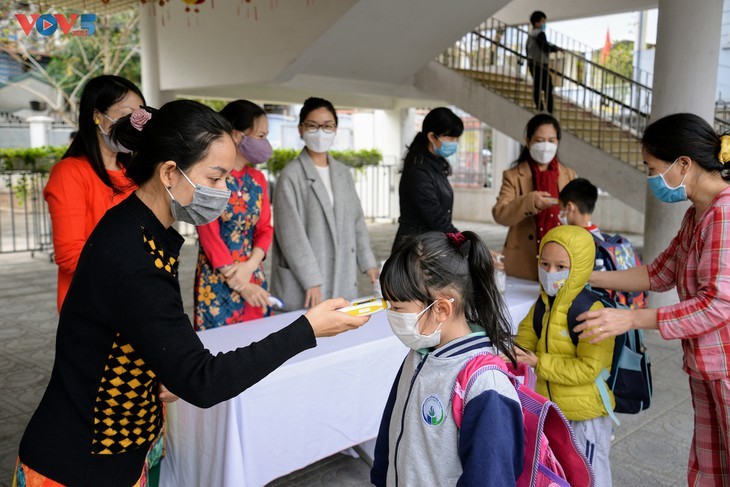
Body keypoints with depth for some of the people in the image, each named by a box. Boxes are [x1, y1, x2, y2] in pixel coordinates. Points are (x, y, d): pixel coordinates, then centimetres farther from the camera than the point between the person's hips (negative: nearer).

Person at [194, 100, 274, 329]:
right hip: (218, 281, -6)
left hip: (254, 277, 6)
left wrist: (249, 267, -12)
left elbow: (265, 229, 7)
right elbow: (209, 234, -13)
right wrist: (241, 286, -13)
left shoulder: (257, 179, 10)